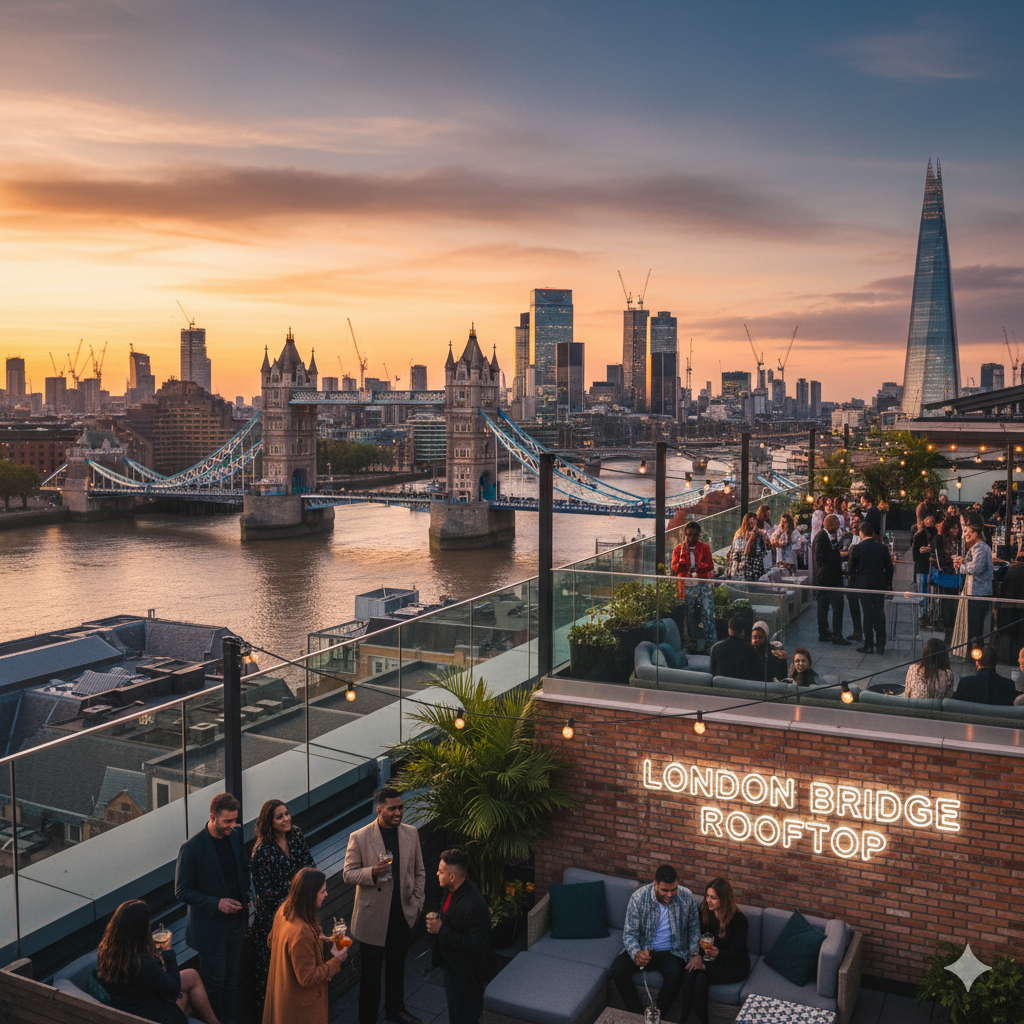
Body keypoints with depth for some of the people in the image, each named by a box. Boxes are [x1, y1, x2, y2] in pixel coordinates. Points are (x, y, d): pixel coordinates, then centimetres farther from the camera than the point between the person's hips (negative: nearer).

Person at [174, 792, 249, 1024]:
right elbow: (182, 892, -15)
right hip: (210, 926, -5)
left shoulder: (236, 835, -4)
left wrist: (244, 897, 0)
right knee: (214, 983, 7)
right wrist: (216, 903, -22)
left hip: (235, 922, 5)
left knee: (230, 979, 18)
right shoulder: (191, 848, -22)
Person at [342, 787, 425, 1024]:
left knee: (397, 966, 22)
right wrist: (372, 872, -27)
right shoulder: (359, 837, -14)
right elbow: (348, 874, -10)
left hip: (402, 914, 4)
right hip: (373, 914, -4)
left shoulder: (411, 834, -2)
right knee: (370, 971, 9)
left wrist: (416, 903, 1)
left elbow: (419, 872, 8)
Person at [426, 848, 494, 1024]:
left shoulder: (474, 905, -33)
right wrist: (437, 921, 0)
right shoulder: (453, 891, -3)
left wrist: (442, 930, -28)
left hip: (467, 974, -9)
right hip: (452, 966, 9)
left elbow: (476, 944, -30)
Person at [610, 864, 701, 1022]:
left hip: (670, 951, 0)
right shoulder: (638, 897, -18)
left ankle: (660, 1015, -9)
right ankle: (637, 1012, -4)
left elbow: (694, 929, 4)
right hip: (643, 948, 0)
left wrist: (695, 953, -12)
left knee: (676, 973, -33)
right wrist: (636, 954, -36)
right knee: (618, 969, -25)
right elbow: (630, 933, -16)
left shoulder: (686, 897, -12)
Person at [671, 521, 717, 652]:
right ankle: (692, 644, 17)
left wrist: (696, 568, -18)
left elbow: (710, 566, -4)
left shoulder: (705, 547, 6)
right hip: (687, 586, 1)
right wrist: (683, 556, -21)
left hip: (703, 585, -1)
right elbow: (675, 568, -4)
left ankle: (711, 643, -5)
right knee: (689, 616, 7)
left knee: (708, 614, -8)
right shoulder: (679, 549, 6)